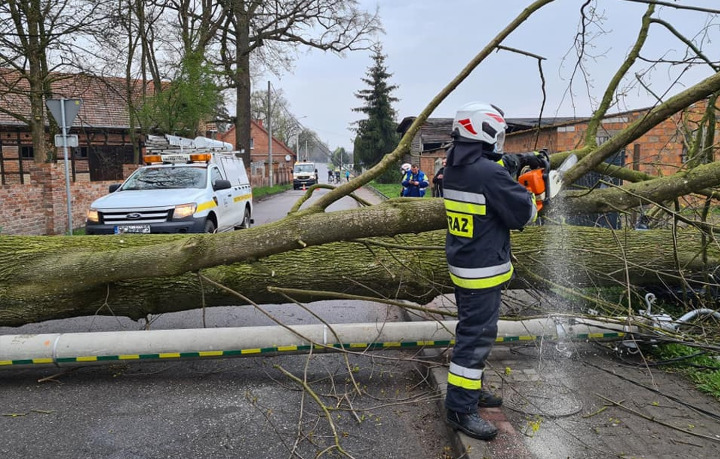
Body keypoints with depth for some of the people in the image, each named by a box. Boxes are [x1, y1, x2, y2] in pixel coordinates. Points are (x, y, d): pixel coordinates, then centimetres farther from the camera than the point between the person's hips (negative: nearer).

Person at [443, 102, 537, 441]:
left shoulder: (453, 169, 4)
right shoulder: (489, 174, -23)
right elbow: (524, 212, -14)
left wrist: (505, 167, 11)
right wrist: (528, 197, 6)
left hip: (462, 265, 10)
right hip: (483, 270, -10)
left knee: (471, 329, 20)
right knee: (477, 336, -2)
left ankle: (470, 389, 33)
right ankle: (460, 408, 6)